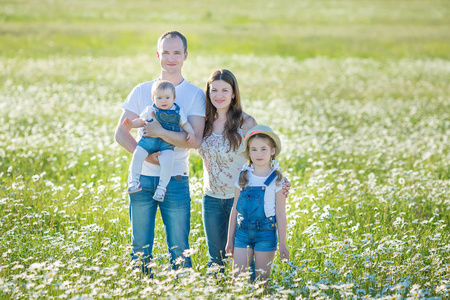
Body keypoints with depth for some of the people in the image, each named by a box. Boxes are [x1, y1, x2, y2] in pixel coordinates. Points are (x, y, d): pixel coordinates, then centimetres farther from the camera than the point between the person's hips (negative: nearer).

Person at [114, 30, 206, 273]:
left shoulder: (195, 95, 2)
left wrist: (160, 132, -21)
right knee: (140, 247, 6)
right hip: (142, 178, 2)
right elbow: (120, 133, 3)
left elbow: (195, 140, -10)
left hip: (175, 181, -2)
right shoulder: (142, 91, 7)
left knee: (179, 249, 0)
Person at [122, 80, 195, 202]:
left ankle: (162, 187, -12)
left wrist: (191, 133, 2)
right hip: (148, 140, 1)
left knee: (167, 162, -25)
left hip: (166, 144, -1)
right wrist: (131, 124, -1)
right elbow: (141, 121, 17)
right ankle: (134, 181, -9)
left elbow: (185, 124, 18)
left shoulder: (178, 111, 8)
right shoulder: (150, 110, 7)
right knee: (137, 156, -22)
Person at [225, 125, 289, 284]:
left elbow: (280, 214, -1)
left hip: (265, 234, -3)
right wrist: (230, 239, 12)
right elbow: (235, 209, 12)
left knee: (262, 280, 2)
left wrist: (282, 245, -2)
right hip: (243, 232, 3)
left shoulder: (277, 180, -2)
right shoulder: (243, 177, 6)